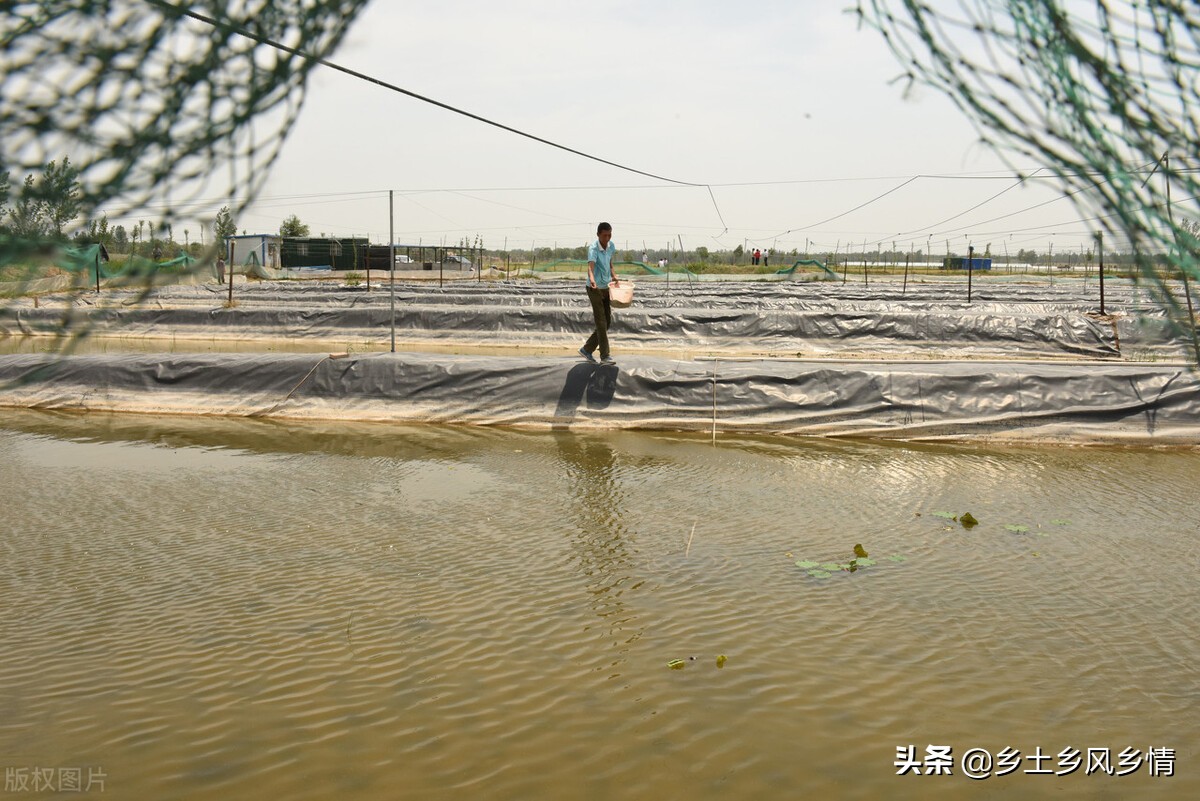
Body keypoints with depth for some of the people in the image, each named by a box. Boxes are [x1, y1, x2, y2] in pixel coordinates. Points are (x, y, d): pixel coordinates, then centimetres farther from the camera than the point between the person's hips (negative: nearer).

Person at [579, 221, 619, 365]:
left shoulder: (611, 246, 1)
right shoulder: (593, 249, -22)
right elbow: (590, 267, -38)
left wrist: (613, 275, 7)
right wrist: (592, 279, -57)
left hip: (606, 288, 8)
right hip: (595, 289, -8)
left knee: (607, 322, 10)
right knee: (601, 323, -5)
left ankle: (587, 349, 20)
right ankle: (605, 356, 1)